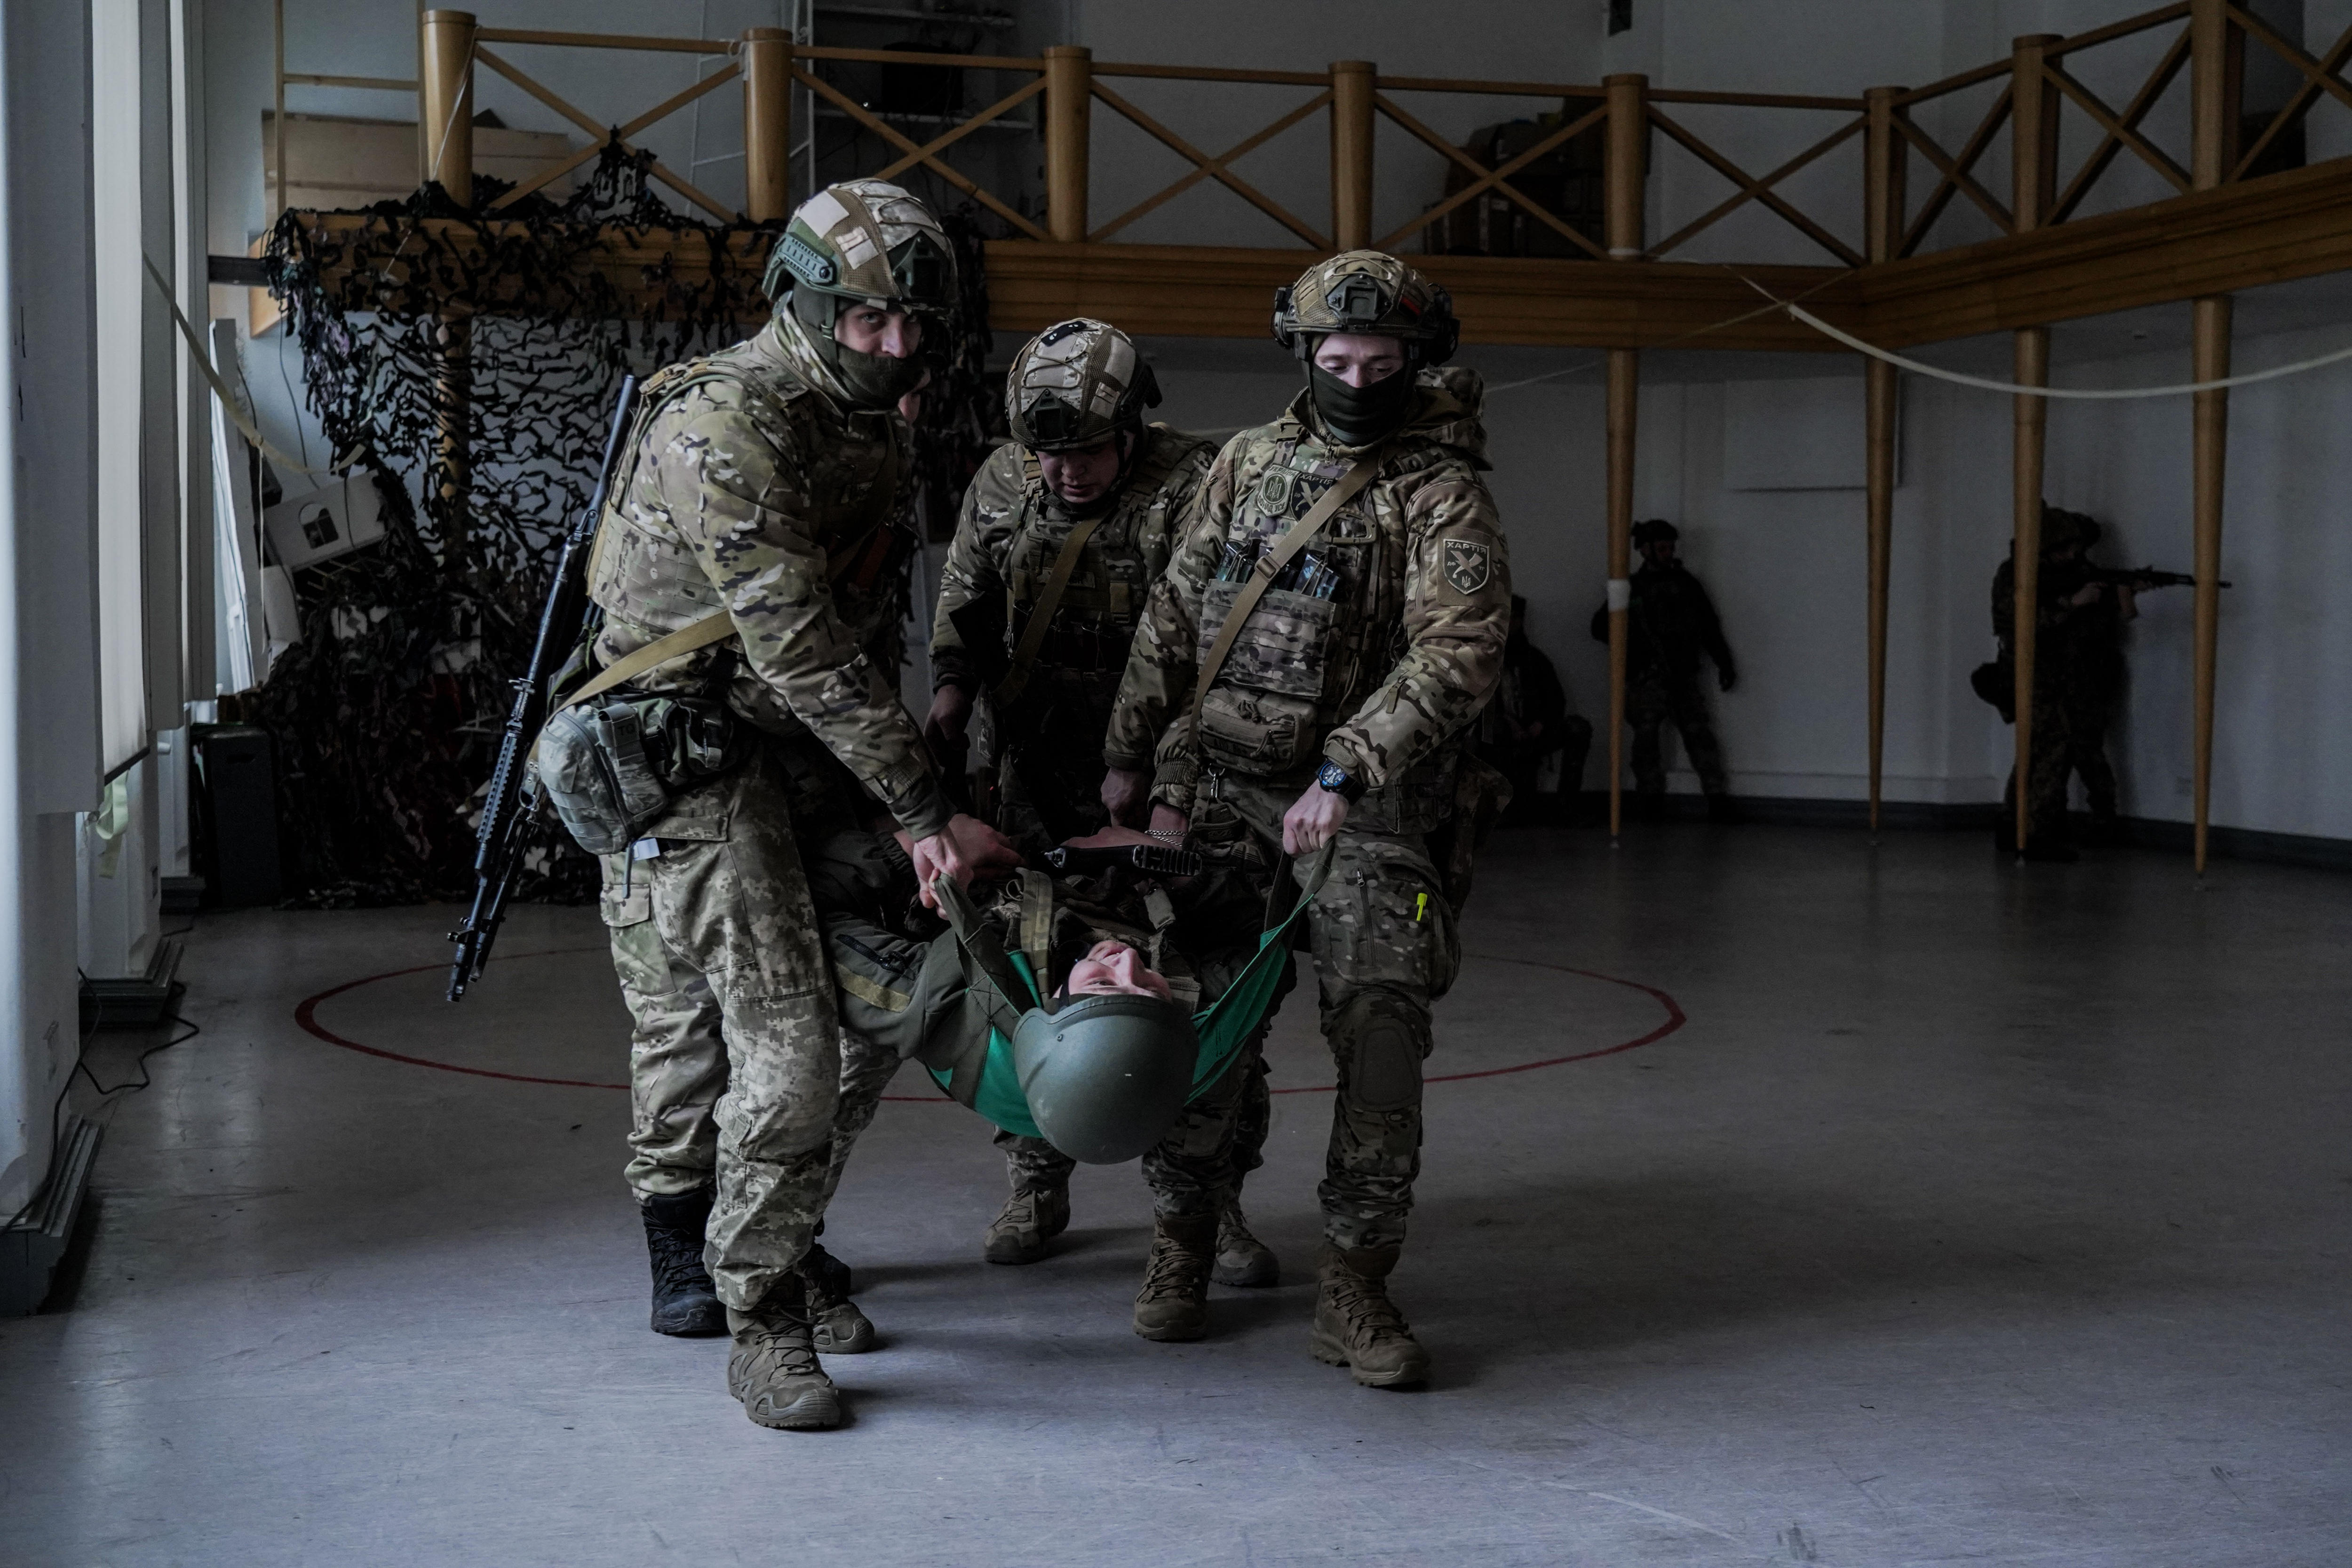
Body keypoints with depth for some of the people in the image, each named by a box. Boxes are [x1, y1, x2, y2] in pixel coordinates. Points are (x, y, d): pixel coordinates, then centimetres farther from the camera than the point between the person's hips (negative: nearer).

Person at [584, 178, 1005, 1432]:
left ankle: (685, 1270, 37)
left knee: (685, 1023, 21)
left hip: (764, 758, 9)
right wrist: (922, 809, -26)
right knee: (785, 1039, -14)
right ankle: (764, 1326, -3)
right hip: (684, 756, -9)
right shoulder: (727, 424, -22)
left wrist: (910, 797, 11)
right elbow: (799, 645, -26)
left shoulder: (873, 431, 9)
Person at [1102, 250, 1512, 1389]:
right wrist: (1131, 751, 17)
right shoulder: (1251, 460, 12)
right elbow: (1174, 612, 18)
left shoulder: (1442, 493, -4)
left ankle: (1353, 1286, -7)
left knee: (1382, 1017, -14)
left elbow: (1458, 655, -16)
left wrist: (1343, 776, -25)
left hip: (1361, 793, -4)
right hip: (1212, 771, 4)